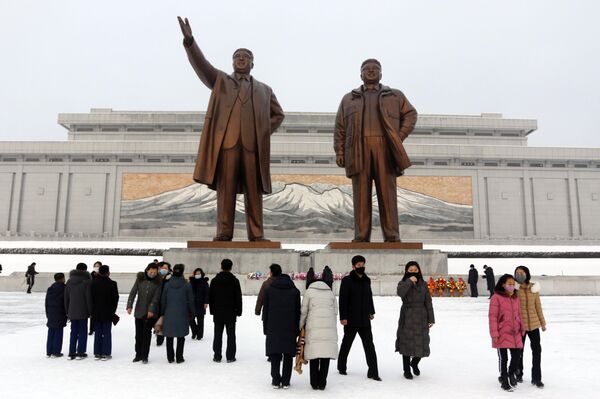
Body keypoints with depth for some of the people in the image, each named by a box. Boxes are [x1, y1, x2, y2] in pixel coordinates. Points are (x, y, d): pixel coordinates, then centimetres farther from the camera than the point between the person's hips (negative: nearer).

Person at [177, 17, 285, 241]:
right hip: (226, 142, -1)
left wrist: (264, 132, 10)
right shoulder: (220, 81, 20)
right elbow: (201, 65, 5)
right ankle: (224, 233, -4)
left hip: (253, 144, 1)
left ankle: (256, 235, -2)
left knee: (253, 191, -3)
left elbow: (278, 114, 27)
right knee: (225, 189, -6)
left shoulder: (264, 89, 25)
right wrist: (189, 41, -11)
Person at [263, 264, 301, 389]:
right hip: (290, 328, 0)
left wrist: (266, 329, 10)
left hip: (273, 328, 0)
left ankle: (276, 380, 8)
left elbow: (265, 311, 5)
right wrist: (297, 330, 8)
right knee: (288, 355, 7)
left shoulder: (269, 290, 5)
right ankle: (286, 381, 8)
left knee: (274, 354, 8)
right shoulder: (295, 291, 4)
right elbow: (298, 312, 4)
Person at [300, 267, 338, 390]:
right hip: (329, 327, 2)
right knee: (326, 354, 6)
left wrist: (300, 327, 18)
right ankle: (322, 383, 8)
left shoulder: (309, 292, 8)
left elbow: (303, 312, 8)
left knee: (314, 354, 4)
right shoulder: (330, 292, 17)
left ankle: (314, 383, 10)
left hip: (313, 327, -2)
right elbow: (335, 311, 14)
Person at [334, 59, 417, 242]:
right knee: (361, 194, -5)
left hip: (385, 149, 0)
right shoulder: (348, 99, 21)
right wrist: (339, 152, 1)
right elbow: (340, 127, 13)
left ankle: (392, 237, -5)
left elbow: (410, 114, 16)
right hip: (359, 150, 1)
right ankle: (361, 237, -5)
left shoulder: (395, 95, 21)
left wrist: (400, 137, 0)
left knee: (387, 193, -6)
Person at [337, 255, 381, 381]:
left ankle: (373, 372, 7)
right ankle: (341, 367, 29)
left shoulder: (366, 280, 8)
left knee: (369, 345, 2)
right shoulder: (347, 281, -11)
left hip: (364, 319, 5)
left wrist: (371, 311, 21)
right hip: (351, 319, -5)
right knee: (346, 344, 11)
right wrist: (343, 317, -16)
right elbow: (343, 300, -13)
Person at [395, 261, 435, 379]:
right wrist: (409, 281, -24)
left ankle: (414, 363, 34)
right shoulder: (403, 283, -1)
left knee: (422, 344, 5)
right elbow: (400, 293, -25)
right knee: (407, 344, 2)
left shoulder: (423, 284, 6)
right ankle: (407, 370, 19)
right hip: (407, 317, -2)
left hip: (421, 317, 2)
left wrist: (431, 319, 1)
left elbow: (428, 302, 5)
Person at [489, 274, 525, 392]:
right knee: (503, 358, 6)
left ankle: (511, 373, 38)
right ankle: (504, 380, 25)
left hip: (515, 333, 5)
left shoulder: (515, 297, 8)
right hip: (502, 334, -5)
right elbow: (492, 317, -12)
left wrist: (522, 328, 16)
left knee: (517, 355, 9)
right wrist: (494, 334, -13)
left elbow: (518, 314, 16)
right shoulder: (496, 297, -12)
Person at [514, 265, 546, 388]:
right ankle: (518, 375, 30)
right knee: (519, 350, 11)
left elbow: (538, 306, 8)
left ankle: (536, 378, 19)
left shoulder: (534, 288, -1)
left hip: (534, 324, 2)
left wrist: (543, 323, 13)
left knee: (537, 350, 5)